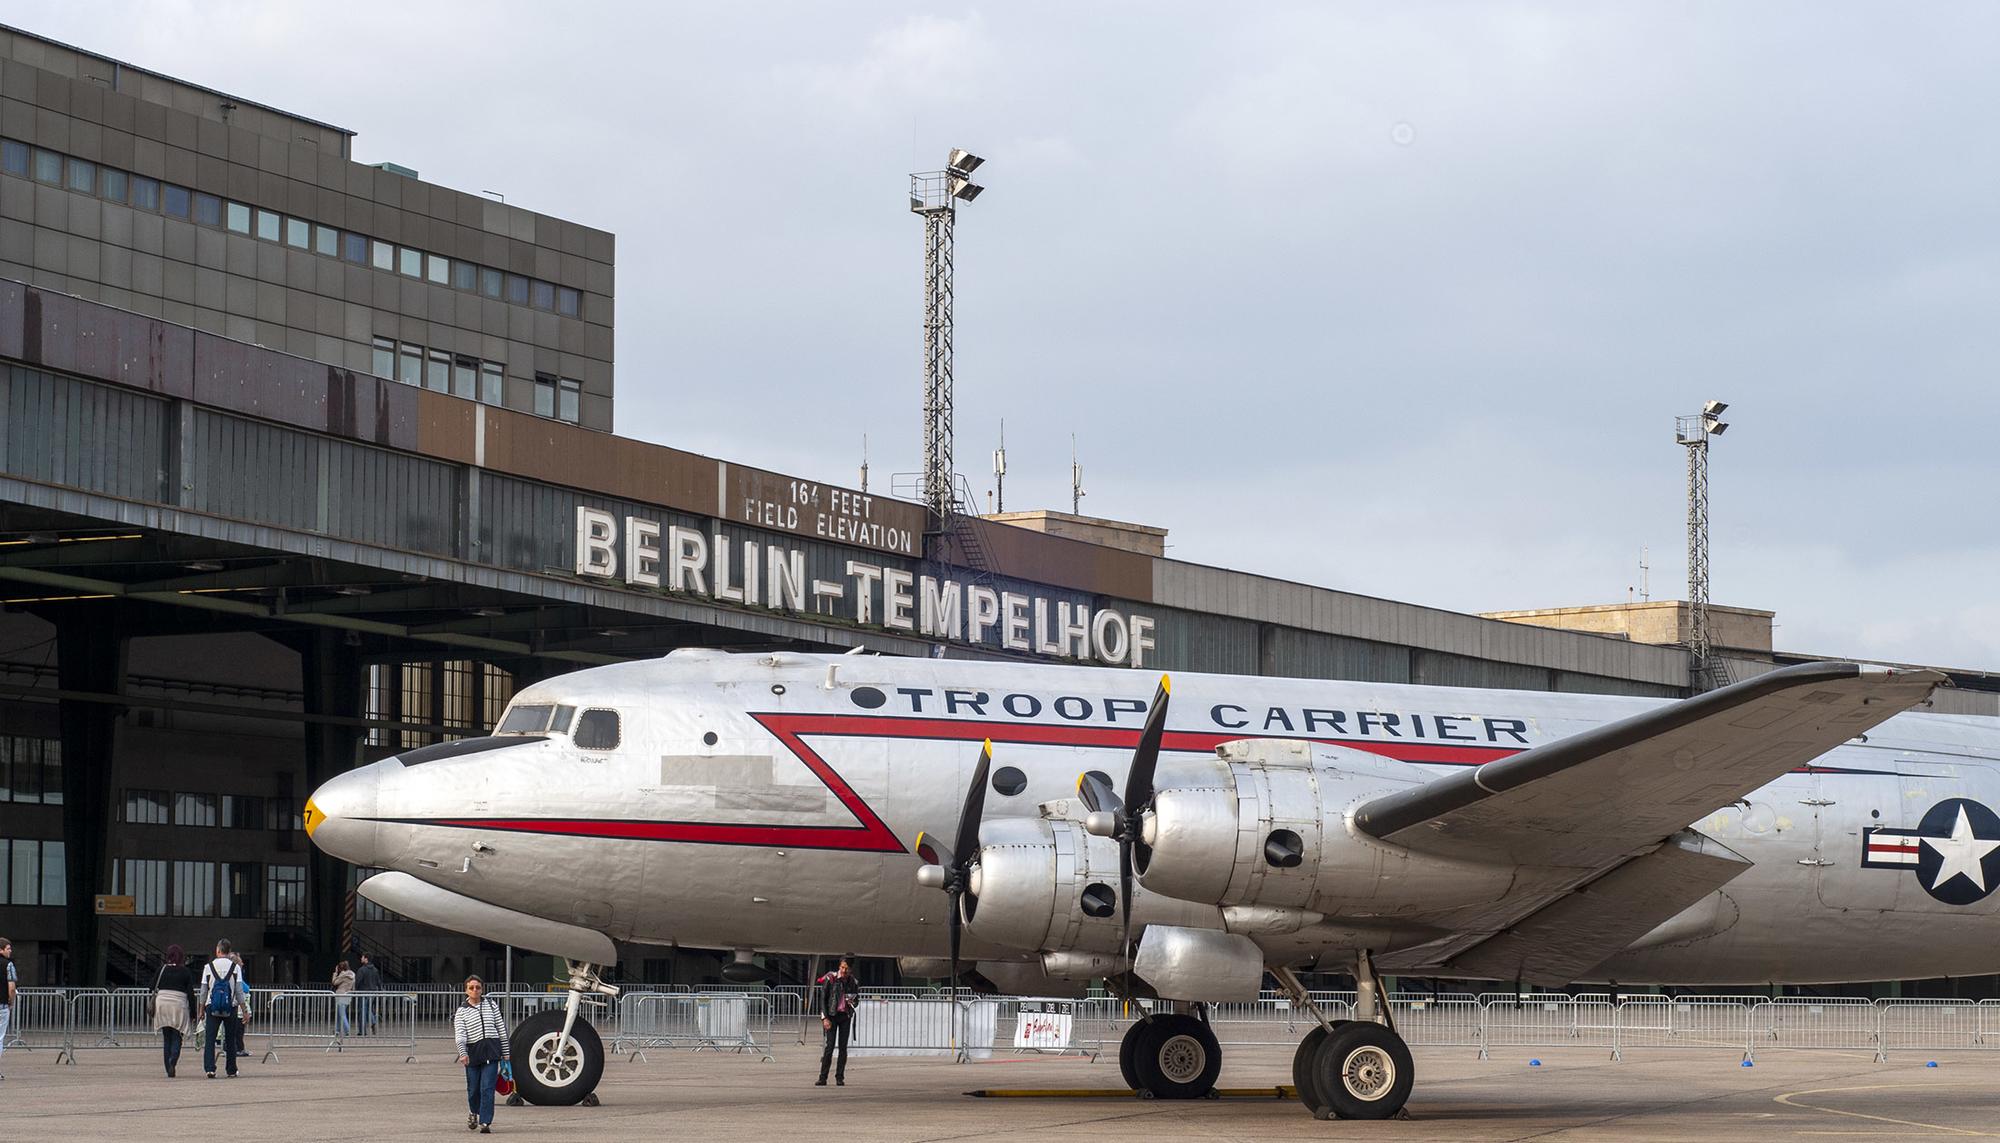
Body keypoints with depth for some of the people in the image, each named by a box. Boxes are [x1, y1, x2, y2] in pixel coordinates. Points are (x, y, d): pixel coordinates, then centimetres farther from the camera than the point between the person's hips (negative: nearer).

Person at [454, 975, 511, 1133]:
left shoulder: (491, 1004, 9)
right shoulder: (461, 1011, 5)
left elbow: (501, 1028, 13)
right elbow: (460, 1034, -8)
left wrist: (506, 1051, 10)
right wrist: (463, 1053, -24)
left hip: (491, 1050, 0)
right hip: (473, 1051, 0)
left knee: (487, 1089, -10)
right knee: (473, 1088, 8)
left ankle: (485, 1123, -9)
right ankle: (473, 1112, 39)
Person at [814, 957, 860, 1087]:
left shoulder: (853, 982, 5)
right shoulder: (830, 979, -6)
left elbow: (857, 999, 18)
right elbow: (823, 998, -5)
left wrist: (852, 1002, -7)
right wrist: (824, 1017, -12)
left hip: (846, 1016, 3)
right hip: (832, 1015, -3)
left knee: (843, 1047, 1)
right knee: (830, 1045, -10)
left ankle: (840, 1077, 7)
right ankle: (823, 1078, -8)